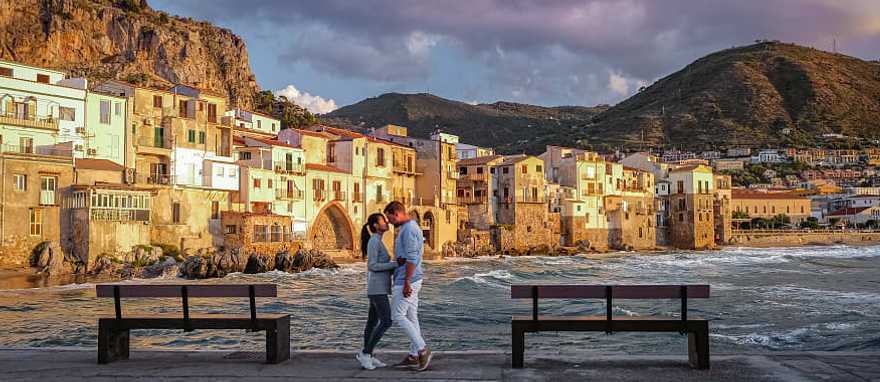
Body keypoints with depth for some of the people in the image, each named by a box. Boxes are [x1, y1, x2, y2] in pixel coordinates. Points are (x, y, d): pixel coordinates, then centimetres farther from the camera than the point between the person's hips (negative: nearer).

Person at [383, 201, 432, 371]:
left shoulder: (408, 229, -17)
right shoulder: (411, 227, 16)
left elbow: (412, 258, -23)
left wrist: (406, 282, -23)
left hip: (407, 281, -11)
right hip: (409, 280, 11)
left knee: (398, 316, -6)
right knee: (411, 317, 11)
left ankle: (422, 349, -5)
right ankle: (413, 356, 15)